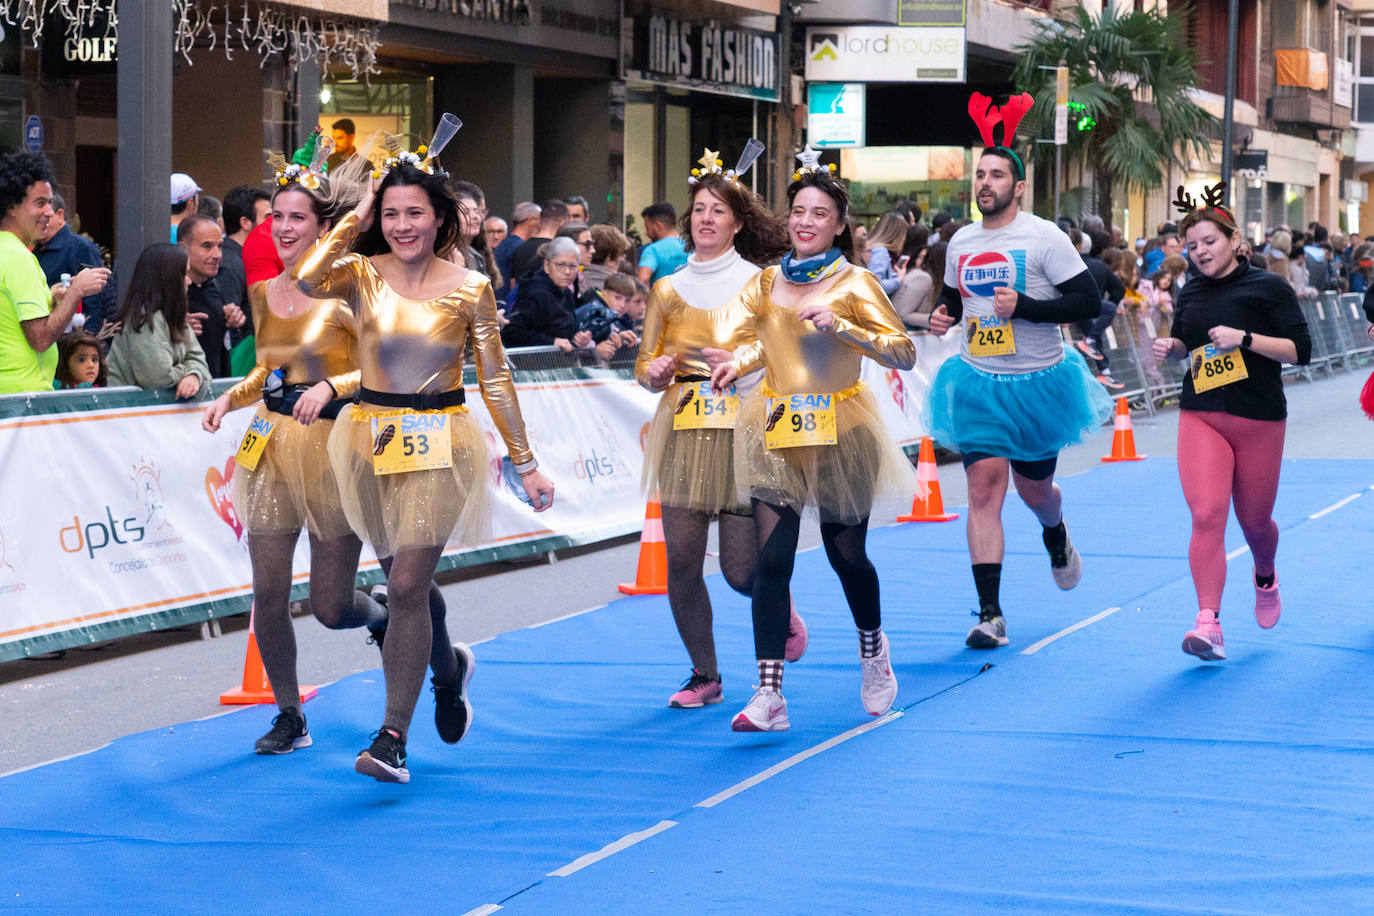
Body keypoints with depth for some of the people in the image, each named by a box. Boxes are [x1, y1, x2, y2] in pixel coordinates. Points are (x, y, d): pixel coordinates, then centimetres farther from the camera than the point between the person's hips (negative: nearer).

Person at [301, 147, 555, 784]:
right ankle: (448, 665, 45)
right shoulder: (363, 274, 0)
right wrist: (355, 217, -12)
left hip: (439, 444, -3)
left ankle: (392, 738, -9)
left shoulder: (470, 289, -2)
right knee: (405, 581, 13)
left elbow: (495, 379, 3)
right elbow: (308, 280, -23)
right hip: (371, 438, 3)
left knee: (407, 585, -12)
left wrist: (526, 463, 2)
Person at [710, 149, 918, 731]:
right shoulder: (768, 282, 5)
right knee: (771, 559, -8)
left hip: (839, 431, -3)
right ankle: (769, 695, -10)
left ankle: (873, 648, 42)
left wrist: (840, 326, -24)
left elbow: (904, 355, -14)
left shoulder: (854, 283, -7)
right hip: (777, 430, 3)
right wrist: (738, 362, -2)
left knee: (846, 553, 11)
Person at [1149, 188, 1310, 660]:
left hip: (1259, 419, -2)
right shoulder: (1189, 294, 9)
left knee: (1254, 520, 11)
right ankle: (1208, 622, -22)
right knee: (1206, 514, -16)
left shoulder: (1267, 287, -5)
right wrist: (1171, 348, 2)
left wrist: (1245, 337, -22)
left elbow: (1300, 350, -10)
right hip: (1200, 416, 2)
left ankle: (1266, 578, 46)